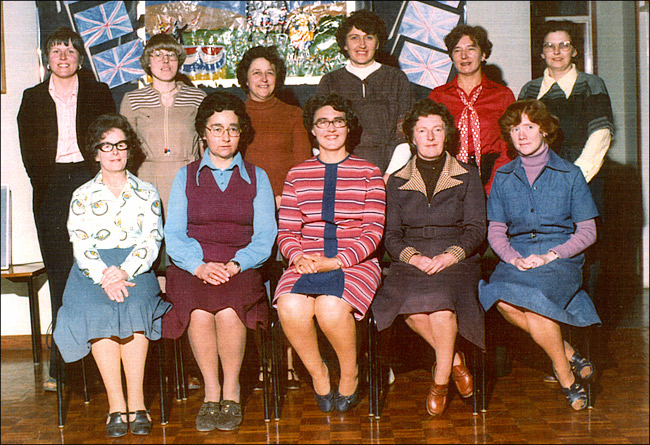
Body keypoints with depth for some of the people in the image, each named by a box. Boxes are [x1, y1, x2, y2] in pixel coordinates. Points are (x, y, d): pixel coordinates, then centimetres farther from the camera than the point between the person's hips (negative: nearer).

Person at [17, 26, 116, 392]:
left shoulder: (99, 93, 11)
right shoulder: (33, 99, 14)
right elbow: (29, 149, 11)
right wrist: (44, 183, -1)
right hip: (51, 190, 1)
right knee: (60, 275, -2)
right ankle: (61, 366, 1)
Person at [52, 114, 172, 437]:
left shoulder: (147, 193, 15)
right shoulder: (82, 196, 15)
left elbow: (151, 241, 3)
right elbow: (81, 245, 3)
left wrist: (125, 272, -15)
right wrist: (104, 276, -17)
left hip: (135, 268, 0)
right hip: (93, 271, 0)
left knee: (134, 308, -32)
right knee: (96, 311, -31)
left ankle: (136, 402, -29)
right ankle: (116, 405, -28)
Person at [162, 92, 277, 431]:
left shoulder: (256, 177, 15)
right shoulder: (185, 177, 15)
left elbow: (265, 237, 7)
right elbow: (174, 235, 6)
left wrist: (236, 264, -12)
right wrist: (199, 265, -13)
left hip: (241, 268, 0)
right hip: (192, 268, 1)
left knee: (229, 310, -32)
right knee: (199, 312, -32)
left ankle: (231, 392, -13)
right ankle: (211, 393, -13)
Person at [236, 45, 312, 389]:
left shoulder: (292, 115, 16)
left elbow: (303, 161, 8)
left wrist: (283, 197, -6)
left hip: (286, 210, 0)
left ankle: (289, 363, -1)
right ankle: (258, 364, -2)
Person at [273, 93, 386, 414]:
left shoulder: (369, 173, 9)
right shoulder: (297, 175, 16)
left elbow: (373, 231, 1)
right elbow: (286, 231, 11)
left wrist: (337, 261, -13)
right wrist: (298, 257, -11)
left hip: (355, 263, -2)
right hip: (306, 263, 2)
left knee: (331, 308, -33)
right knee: (291, 307, -30)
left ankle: (350, 375, -2)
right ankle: (318, 374, -2)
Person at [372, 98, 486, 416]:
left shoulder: (467, 177, 11)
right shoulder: (397, 182, 15)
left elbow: (476, 229, 3)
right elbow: (391, 234, 9)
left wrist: (450, 255, -16)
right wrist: (413, 257, -13)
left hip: (455, 261, -1)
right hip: (410, 262, 1)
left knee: (439, 298, -34)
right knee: (411, 306, -32)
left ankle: (441, 379, -12)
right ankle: (455, 360, -6)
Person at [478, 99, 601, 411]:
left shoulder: (569, 174, 6)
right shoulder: (503, 178, 13)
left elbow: (587, 232, 4)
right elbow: (496, 232, 12)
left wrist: (550, 256, -12)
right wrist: (515, 258, -9)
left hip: (561, 258, -2)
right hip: (516, 257, 3)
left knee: (532, 299, -34)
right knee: (501, 299, -32)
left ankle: (565, 376, -13)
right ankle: (568, 354, -15)